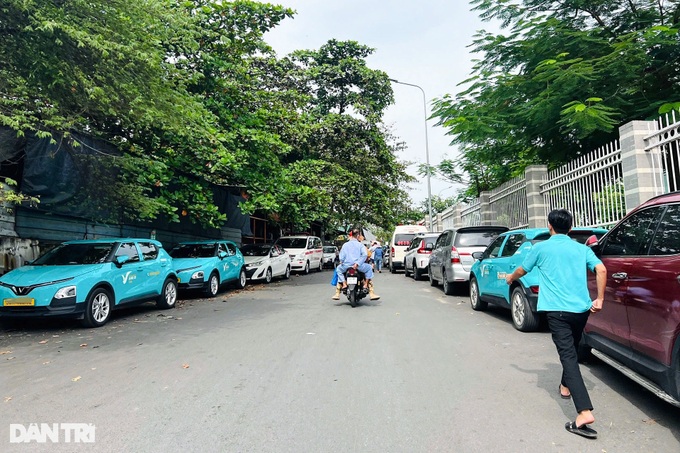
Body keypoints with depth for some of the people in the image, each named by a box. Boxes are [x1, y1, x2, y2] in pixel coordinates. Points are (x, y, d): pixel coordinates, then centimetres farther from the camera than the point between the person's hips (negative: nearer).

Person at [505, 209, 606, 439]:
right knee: (571, 350, 27)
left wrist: (510, 278, 36)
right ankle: (566, 386, 44)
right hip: (581, 309, 5)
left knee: (568, 356, -10)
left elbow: (521, 270, 16)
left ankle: (585, 412, -20)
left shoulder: (541, 247, 3)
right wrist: (599, 300, 0)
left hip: (557, 310, -5)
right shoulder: (582, 248, 12)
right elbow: (601, 270, -3)